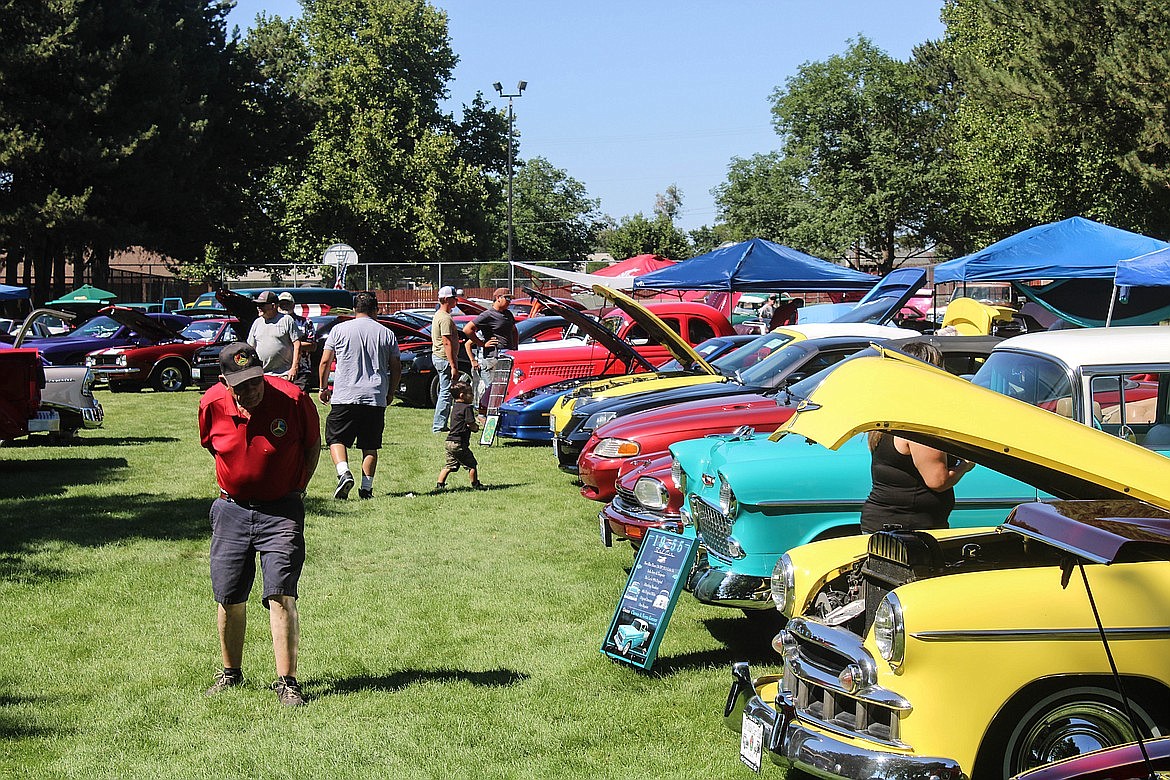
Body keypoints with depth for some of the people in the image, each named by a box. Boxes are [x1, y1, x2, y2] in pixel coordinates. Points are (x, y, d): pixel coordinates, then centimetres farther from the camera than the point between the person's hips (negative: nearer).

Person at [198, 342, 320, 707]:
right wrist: (233, 487, 11)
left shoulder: (292, 399, -15)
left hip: (281, 511, -3)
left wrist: (296, 489, 0)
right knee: (229, 599, 8)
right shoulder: (211, 404, -8)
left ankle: (286, 681, -5)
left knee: (281, 595, -12)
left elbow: (313, 444, 3)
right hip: (232, 509, 3)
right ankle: (231, 673, 28)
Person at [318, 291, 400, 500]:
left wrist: (323, 388, 16)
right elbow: (396, 367, 9)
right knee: (370, 445, 8)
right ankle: (367, 487, 5)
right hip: (376, 399, 2)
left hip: (345, 397, -2)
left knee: (336, 438, 5)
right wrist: (390, 393, 22)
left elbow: (325, 361, 4)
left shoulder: (340, 330, 3)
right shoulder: (387, 333, 7)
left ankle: (344, 473, -17)